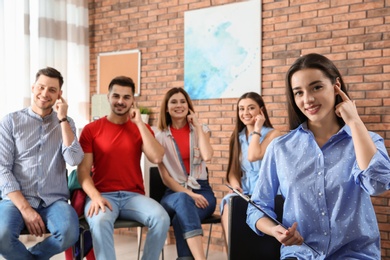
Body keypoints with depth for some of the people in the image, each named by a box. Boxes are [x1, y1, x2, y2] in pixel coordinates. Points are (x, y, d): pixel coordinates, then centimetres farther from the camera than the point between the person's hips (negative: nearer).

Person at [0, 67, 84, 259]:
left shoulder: (66, 123, 10)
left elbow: (74, 160, -7)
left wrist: (62, 118, -8)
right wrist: (25, 208, -13)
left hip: (54, 200, 1)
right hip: (17, 198, -1)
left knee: (69, 233, -31)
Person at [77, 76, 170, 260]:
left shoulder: (141, 128, 9)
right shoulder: (91, 129, 4)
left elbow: (156, 158, -8)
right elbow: (83, 169, -2)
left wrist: (139, 123, -8)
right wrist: (95, 196, -20)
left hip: (134, 196, 2)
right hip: (103, 195, -2)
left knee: (161, 218, -27)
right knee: (100, 221, -36)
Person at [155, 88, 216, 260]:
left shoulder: (201, 130, 10)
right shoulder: (160, 137, 6)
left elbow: (207, 156, -13)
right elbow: (165, 178, -1)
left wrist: (197, 126, -5)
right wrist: (188, 194, -17)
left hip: (201, 190, 1)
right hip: (174, 193, -1)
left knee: (181, 219, -36)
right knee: (183, 200, -40)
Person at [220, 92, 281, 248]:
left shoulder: (272, 134, -2)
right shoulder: (237, 137, 14)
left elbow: (253, 156, -20)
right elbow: (233, 170, 13)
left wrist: (257, 129, -9)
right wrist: (235, 186, -9)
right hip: (245, 192, 4)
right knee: (228, 204, -29)